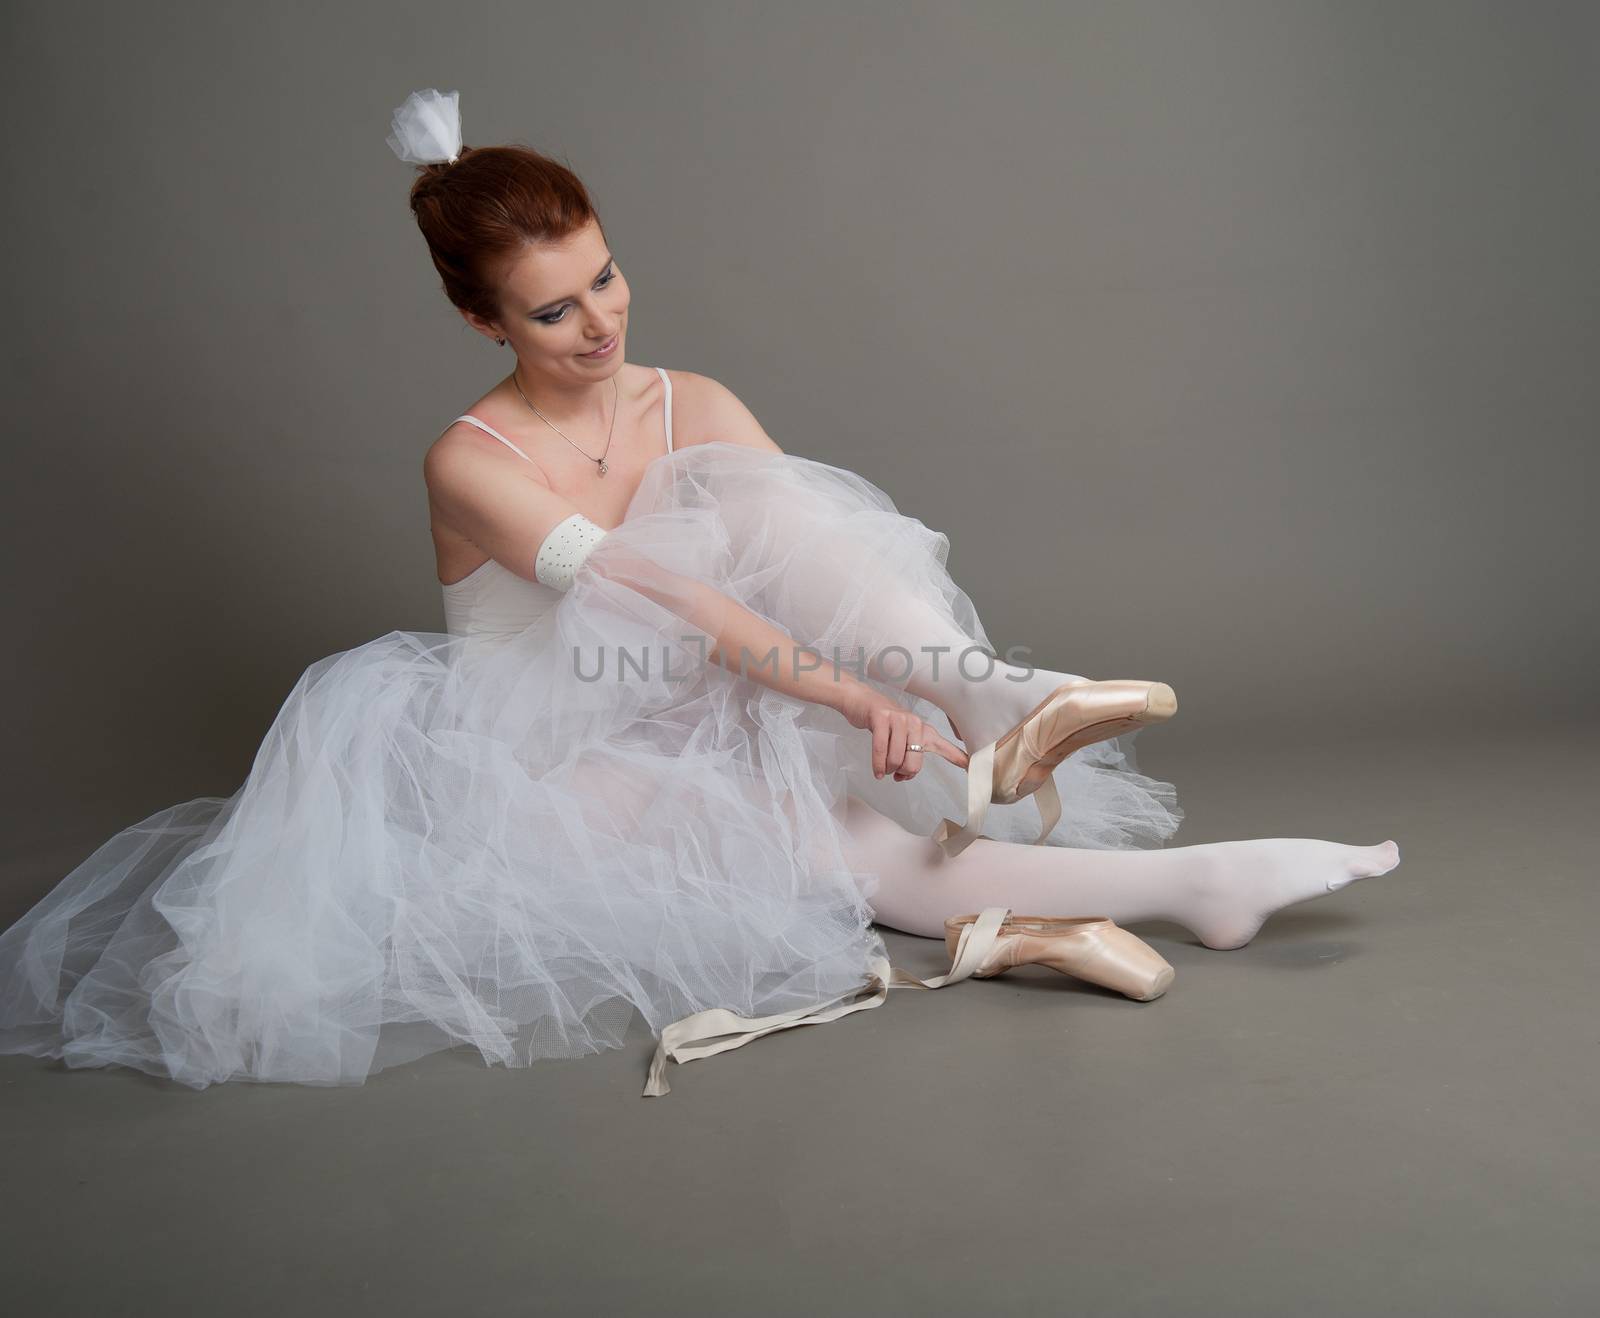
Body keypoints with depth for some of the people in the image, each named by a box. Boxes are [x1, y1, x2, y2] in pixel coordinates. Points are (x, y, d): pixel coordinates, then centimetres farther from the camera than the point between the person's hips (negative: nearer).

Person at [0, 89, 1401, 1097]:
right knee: (817, 837, -33)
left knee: (771, 493, -21)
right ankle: (1183, 884, -35)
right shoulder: (471, 465, -14)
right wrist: (847, 693, -37)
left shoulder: (693, 406, 2)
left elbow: (809, 551, -8)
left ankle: (991, 702, -35)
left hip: (700, 734, 4)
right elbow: (658, 598, -28)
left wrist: (918, 675, -25)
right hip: (562, 777, -3)